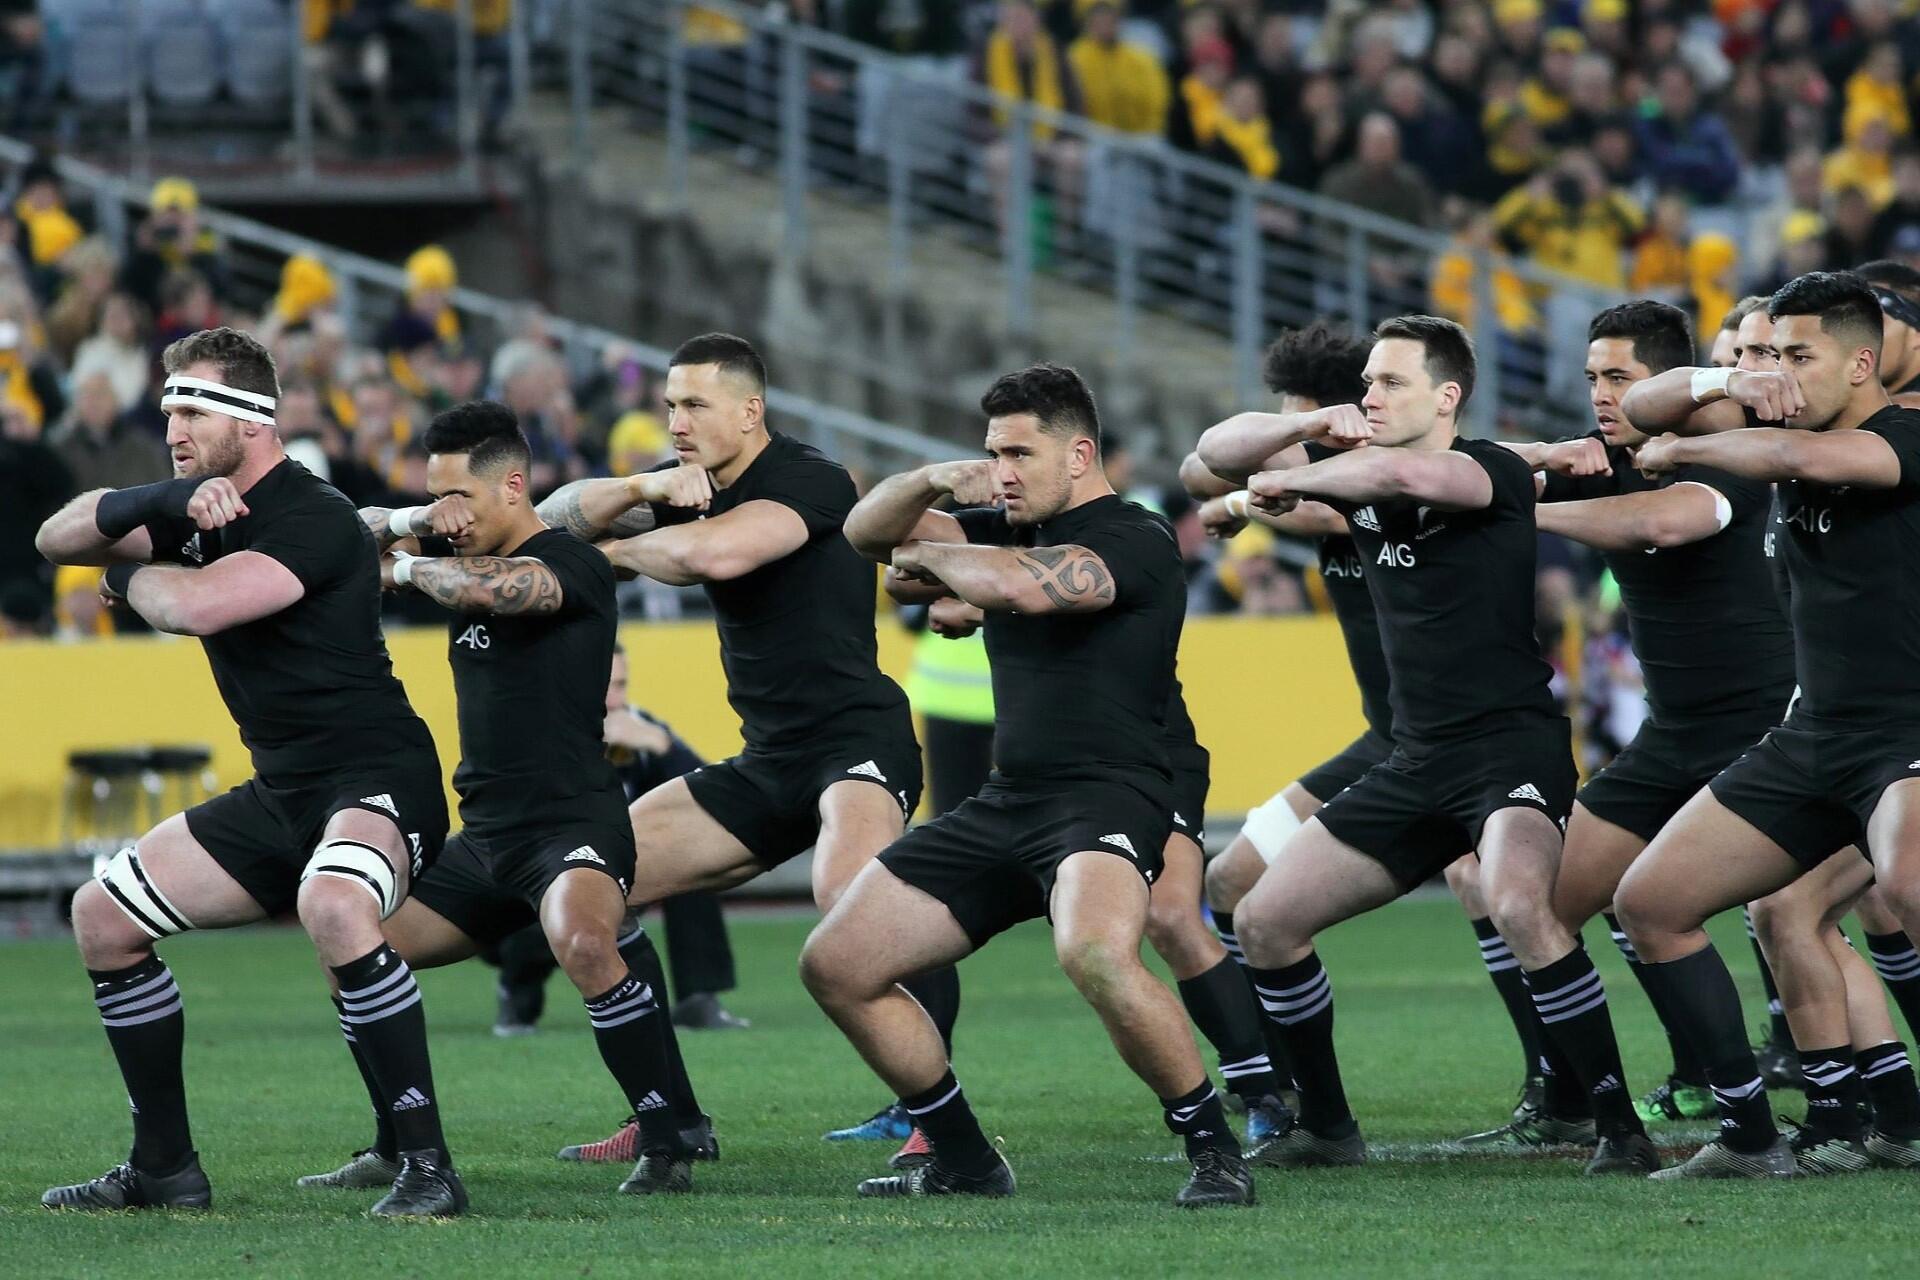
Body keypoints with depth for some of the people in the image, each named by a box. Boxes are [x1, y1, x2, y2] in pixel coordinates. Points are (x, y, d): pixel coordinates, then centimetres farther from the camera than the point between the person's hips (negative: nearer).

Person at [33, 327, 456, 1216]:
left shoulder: (312, 521, -19)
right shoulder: (201, 507, 9)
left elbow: (197, 606, -32)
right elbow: (56, 538, 5)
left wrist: (126, 576, -9)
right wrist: (161, 502, -14)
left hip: (374, 777, -10)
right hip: (282, 792, 10)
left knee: (332, 907, -41)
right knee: (102, 916, 11)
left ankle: (427, 1167, -34)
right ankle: (165, 1169, 18)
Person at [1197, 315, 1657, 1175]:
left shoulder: (1493, 473, -11)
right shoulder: (1355, 472, 10)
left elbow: (1402, 472, -32)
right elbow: (1217, 451, 12)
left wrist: (1286, 482, -16)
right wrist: (1312, 429, -6)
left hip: (1512, 743, -8)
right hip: (1416, 762, 8)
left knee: (1519, 907, -35)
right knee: (1263, 922, 6)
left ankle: (1621, 1128, -28)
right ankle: (1326, 1128, 21)